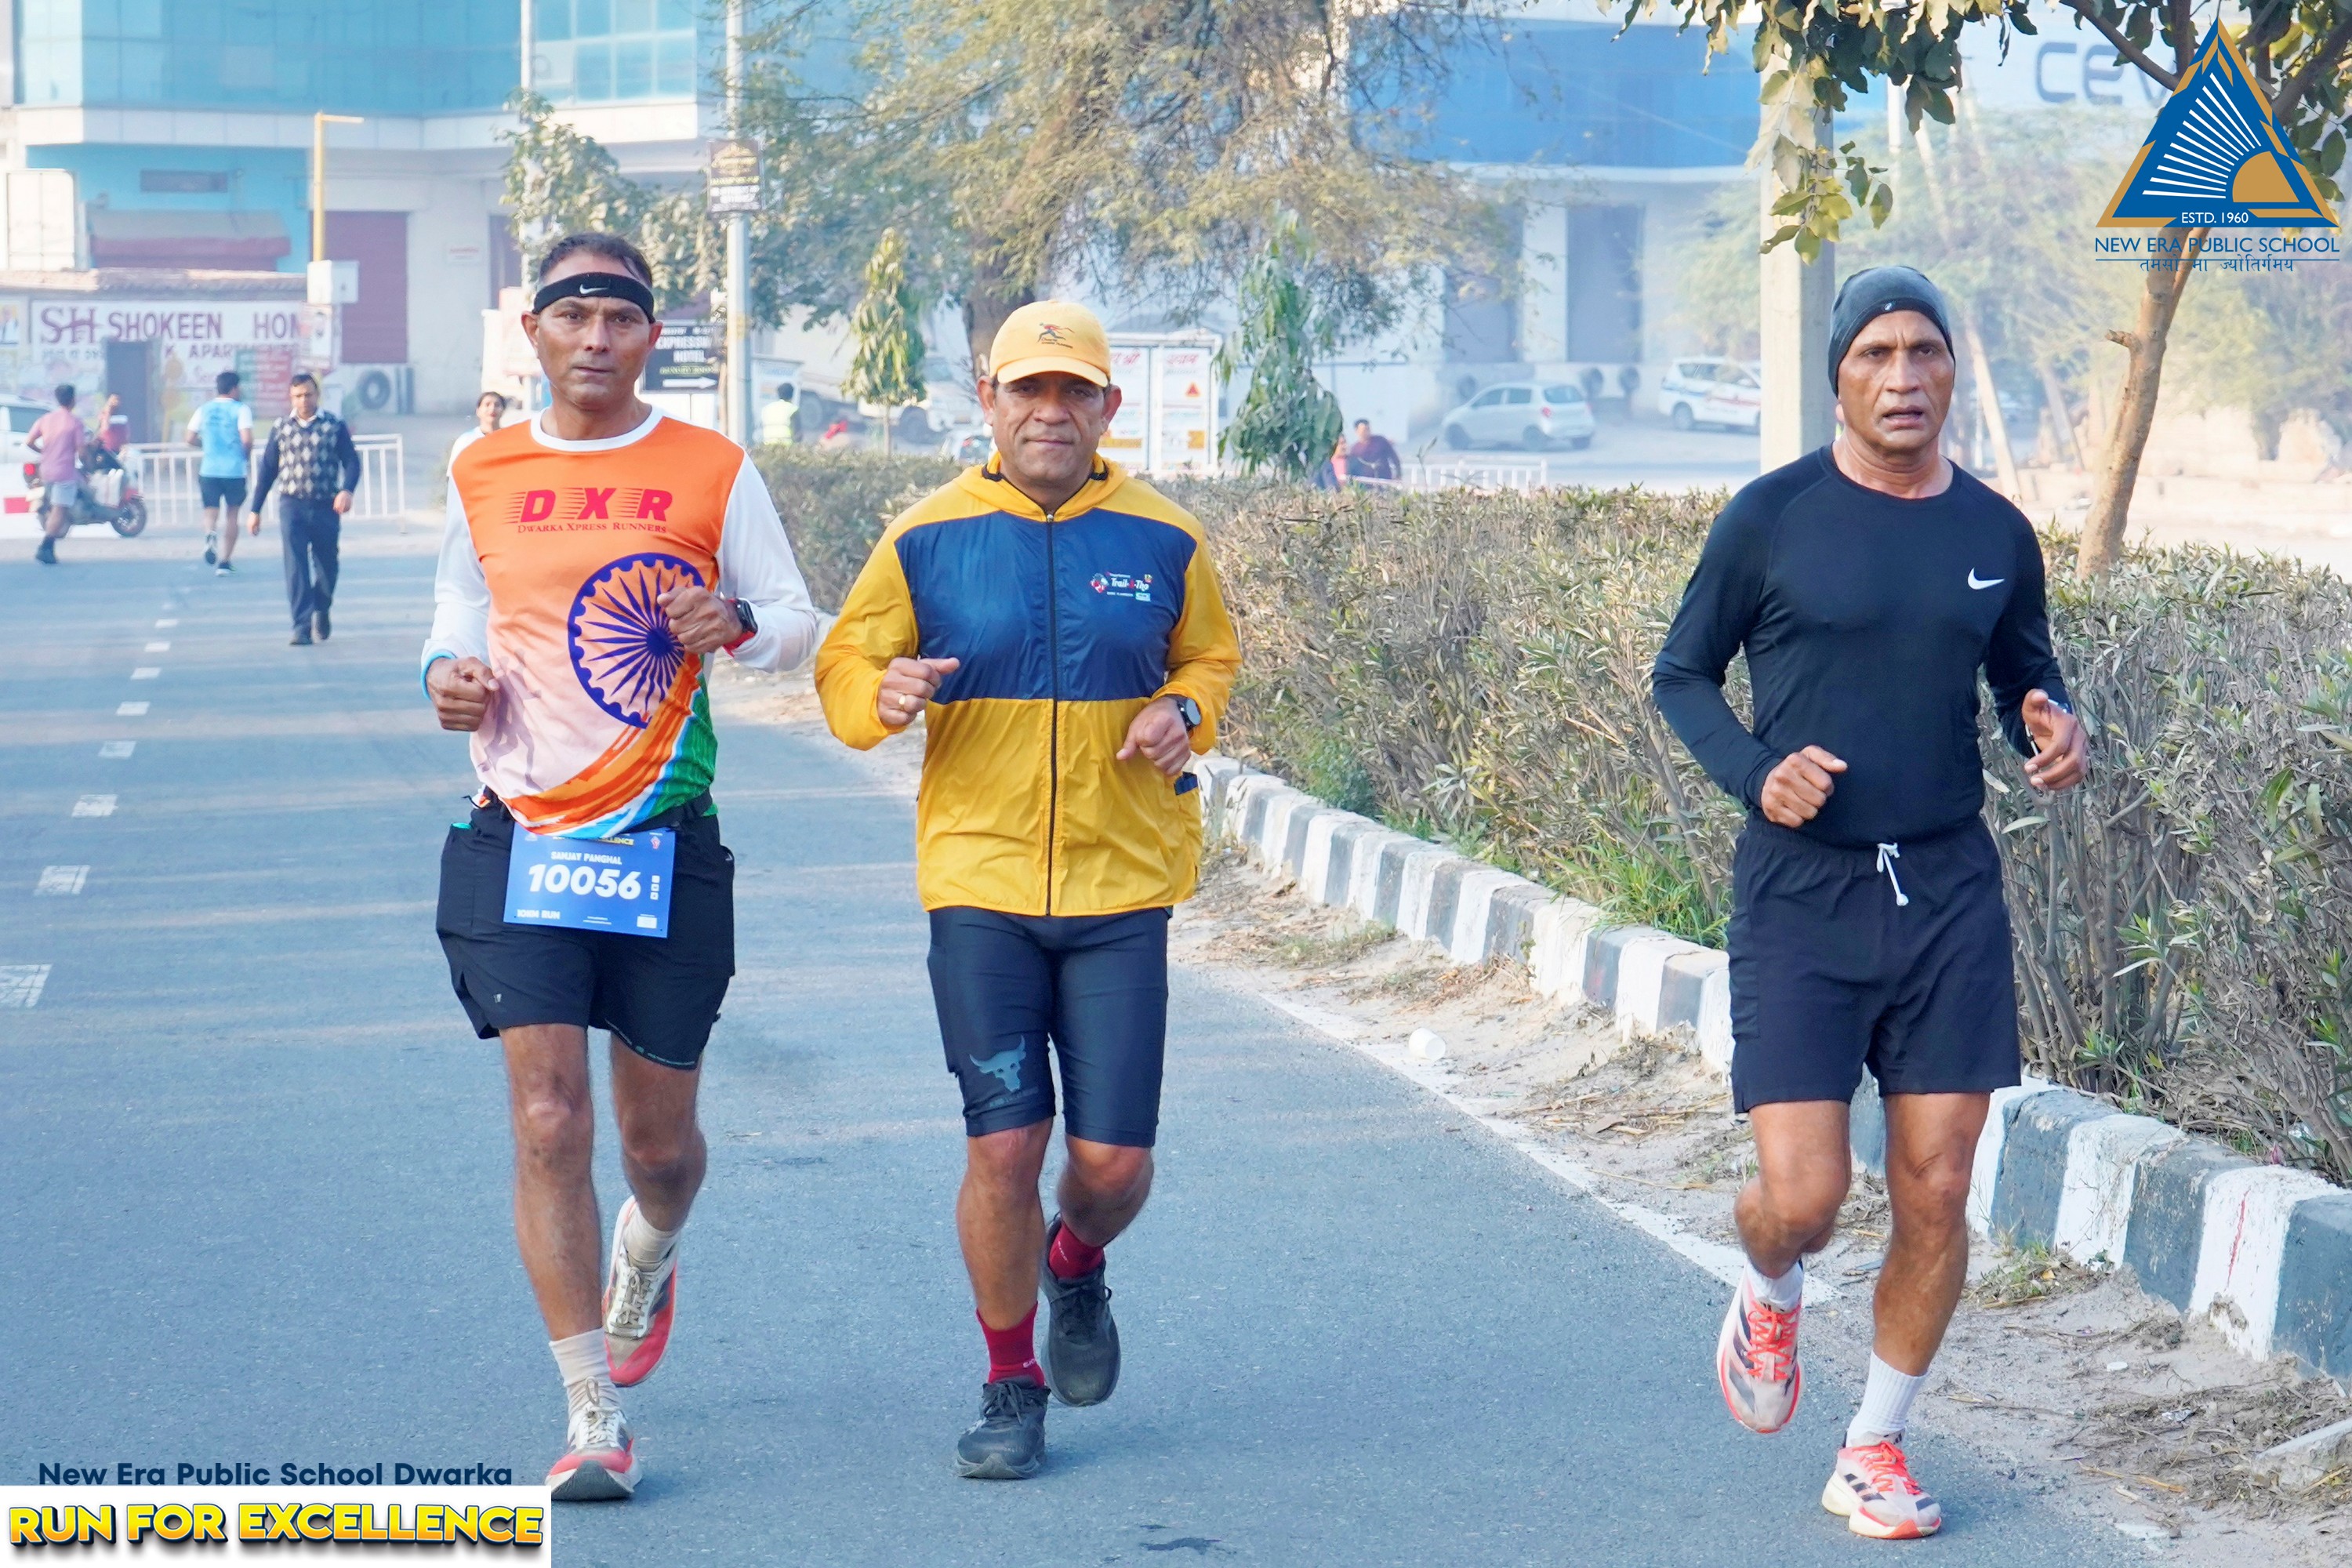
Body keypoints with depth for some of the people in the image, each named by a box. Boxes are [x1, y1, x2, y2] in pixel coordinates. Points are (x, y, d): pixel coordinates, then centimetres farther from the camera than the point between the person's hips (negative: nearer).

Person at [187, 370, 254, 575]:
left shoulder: (203, 410, 7)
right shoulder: (240, 409, -4)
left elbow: (191, 439, 5)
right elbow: (247, 439, -15)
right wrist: (248, 457, 5)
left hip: (208, 471, 2)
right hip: (234, 471, -2)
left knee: (211, 511, 9)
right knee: (231, 514, 11)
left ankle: (210, 535, -27)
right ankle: (224, 562, 9)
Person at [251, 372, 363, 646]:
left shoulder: (335, 426, 2)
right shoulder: (281, 428, 7)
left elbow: (351, 462, 0)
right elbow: (267, 469, 12)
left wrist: (346, 490, -21)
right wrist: (256, 510, 12)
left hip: (326, 507, 0)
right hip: (292, 505, 0)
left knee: (326, 564, 11)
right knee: (296, 565, -12)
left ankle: (322, 610, 38)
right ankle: (302, 625, -14)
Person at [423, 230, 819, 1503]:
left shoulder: (714, 472, 2)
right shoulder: (483, 475, 8)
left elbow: (799, 622, 7)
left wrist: (736, 621, -16)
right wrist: (448, 674, -1)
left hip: (667, 841, -1)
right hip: (519, 835, 1)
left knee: (658, 1138, 9)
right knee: (548, 1125, -10)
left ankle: (646, 1262, 47)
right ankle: (592, 1419, -4)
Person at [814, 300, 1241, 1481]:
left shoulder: (1161, 539, 4)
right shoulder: (927, 537, 1)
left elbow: (1210, 657, 19)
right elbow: (844, 664, 8)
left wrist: (1182, 714, -3)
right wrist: (881, 695, -16)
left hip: (1122, 888, 1)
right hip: (978, 879, -1)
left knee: (1112, 1160, -1)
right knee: (1004, 1144, -6)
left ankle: (1076, 1266, 36)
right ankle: (1011, 1385, 14)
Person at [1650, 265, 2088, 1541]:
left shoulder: (1996, 534, 6)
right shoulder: (1771, 519, -4)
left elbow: (2027, 678, 19)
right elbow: (1680, 677, 5)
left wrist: (2054, 733, -5)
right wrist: (1753, 775, -14)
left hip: (1949, 896, 3)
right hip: (1800, 897, -3)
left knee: (1935, 1196, 2)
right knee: (1801, 1200, -9)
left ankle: (1876, 1448, 21)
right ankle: (1770, 1295, 30)